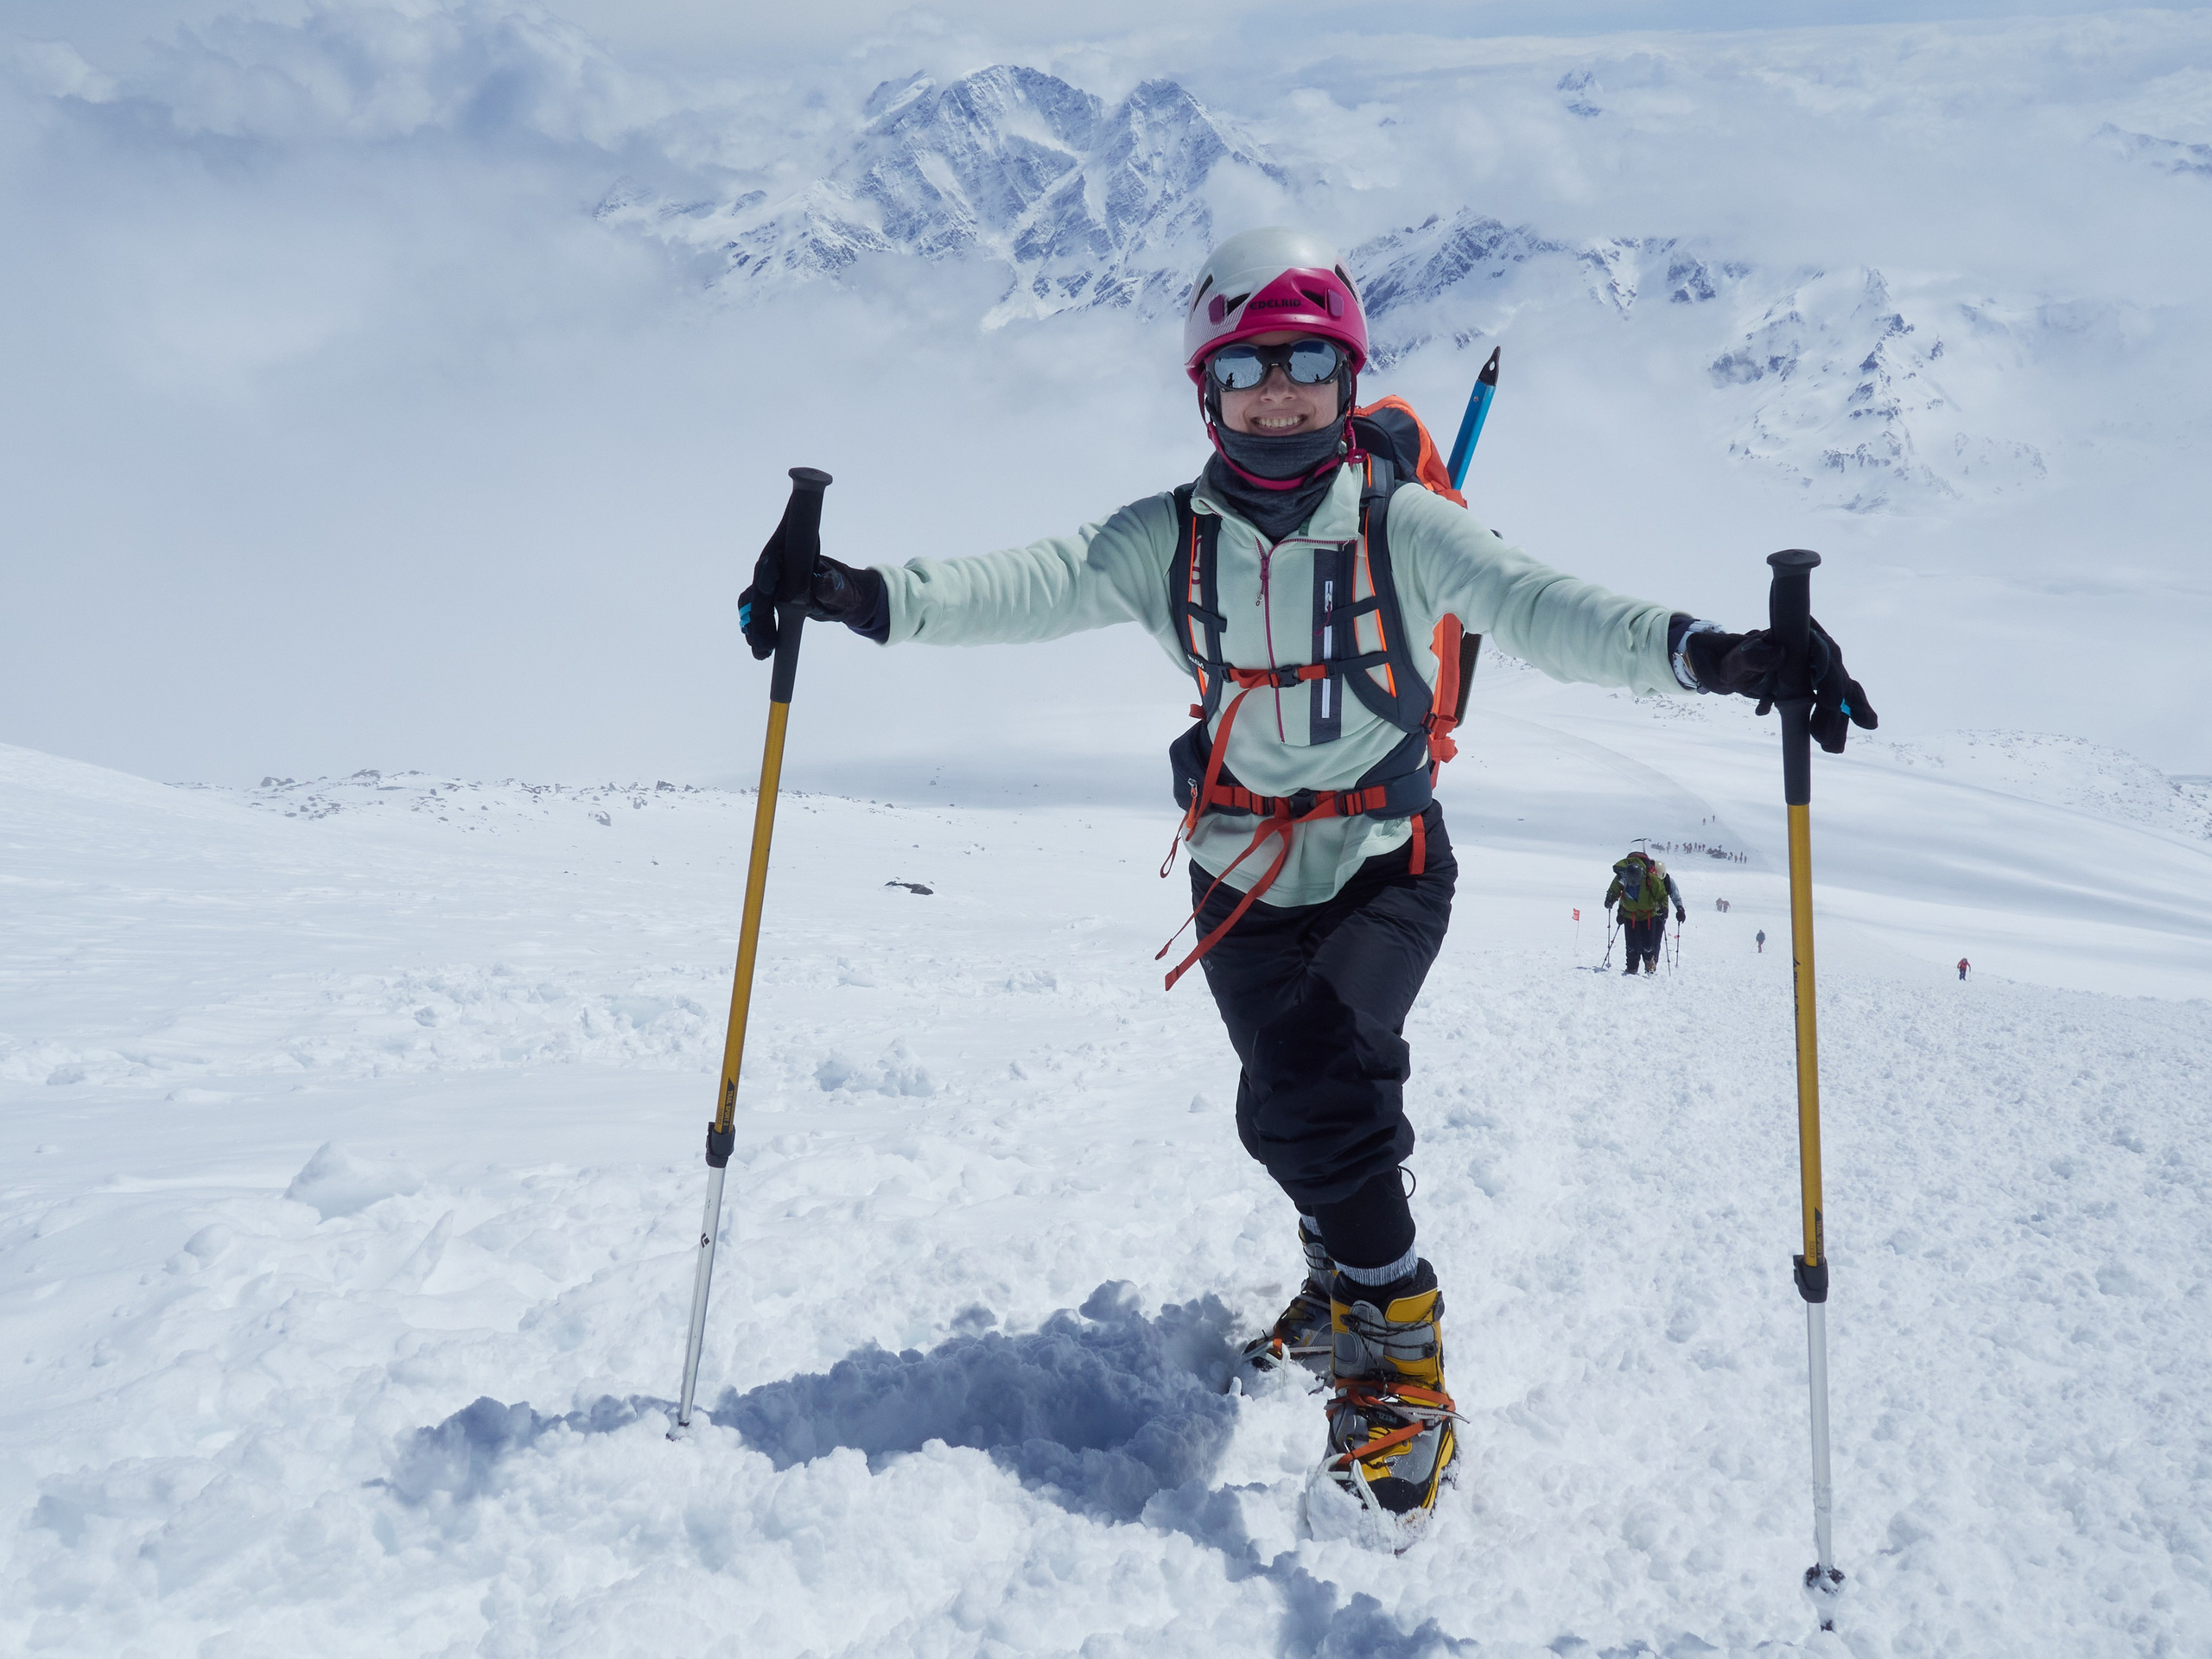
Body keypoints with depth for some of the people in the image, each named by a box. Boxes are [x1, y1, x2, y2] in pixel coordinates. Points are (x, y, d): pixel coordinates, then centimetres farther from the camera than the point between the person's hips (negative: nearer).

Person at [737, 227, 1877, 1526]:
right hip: (1245, 875, 3)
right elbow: (1031, 587, -18)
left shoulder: (1404, 525, -12)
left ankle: (1398, 1350, -4)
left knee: (1322, 1092, -21)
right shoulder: (1169, 540, -5)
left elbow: (1539, 606, -26)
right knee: (1290, 1110, 8)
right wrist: (873, 597, -35)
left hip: (1388, 869, -3)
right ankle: (1351, 1281, 38)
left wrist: (1698, 650, -44)